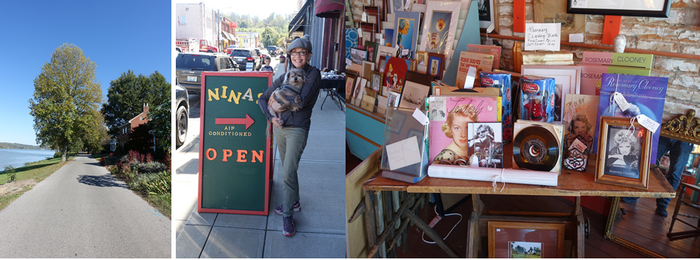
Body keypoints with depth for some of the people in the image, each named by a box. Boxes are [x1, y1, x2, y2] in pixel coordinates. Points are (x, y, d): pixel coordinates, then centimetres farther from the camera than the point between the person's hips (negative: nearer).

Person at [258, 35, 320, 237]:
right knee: (288, 169, 17)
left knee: (288, 172, -11)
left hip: (298, 129, -6)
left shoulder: (313, 74, -9)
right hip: (280, 128, 6)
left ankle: (288, 215, 2)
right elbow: (262, 99, 11)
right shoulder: (284, 78, 7)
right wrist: (271, 117, -4)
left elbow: (302, 101, -20)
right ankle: (294, 202, 35)